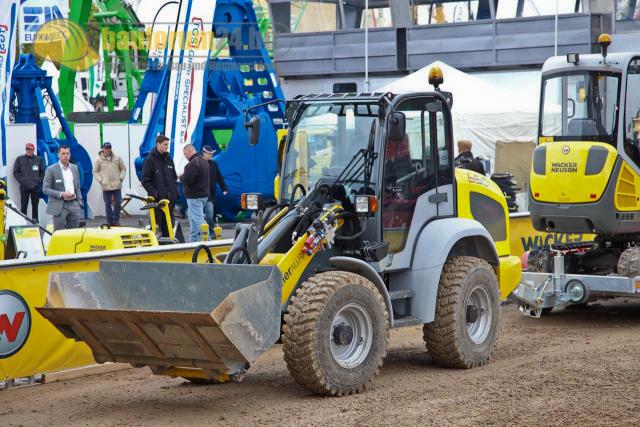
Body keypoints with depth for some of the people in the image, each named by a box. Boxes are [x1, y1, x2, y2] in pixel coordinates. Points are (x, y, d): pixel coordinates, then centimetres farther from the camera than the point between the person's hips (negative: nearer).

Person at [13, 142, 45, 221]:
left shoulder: (39, 159, 6)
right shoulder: (20, 159, 5)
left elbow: (43, 172, 9)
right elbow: (15, 172, 7)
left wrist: (39, 181, -2)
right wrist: (21, 181, -4)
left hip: (36, 187, 1)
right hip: (24, 187, -1)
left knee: (35, 206, 6)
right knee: (23, 206, -3)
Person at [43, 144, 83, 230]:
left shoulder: (75, 168, 11)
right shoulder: (51, 170, -4)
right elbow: (45, 189, -7)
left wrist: (79, 202, 9)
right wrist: (61, 194, -18)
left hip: (74, 204, 5)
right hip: (59, 206, -5)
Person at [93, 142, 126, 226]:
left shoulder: (117, 158, 5)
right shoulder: (98, 160, 1)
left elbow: (123, 169, 12)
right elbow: (95, 172, 6)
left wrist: (121, 178, -1)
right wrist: (101, 180, -6)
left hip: (117, 185, 1)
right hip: (106, 186, -1)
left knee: (118, 203, -2)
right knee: (108, 205, 2)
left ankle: (116, 220, 10)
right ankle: (110, 221, 10)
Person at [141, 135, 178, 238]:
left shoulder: (169, 159, 13)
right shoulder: (150, 160, -5)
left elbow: (174, 177, 20)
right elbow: (145, 180, -9)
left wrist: (175, 192, 10)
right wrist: (154, 192, -15)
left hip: (169, 198, 6)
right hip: (156, 199, -6)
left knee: (169, 225, 9)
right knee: (156, 224, -5)